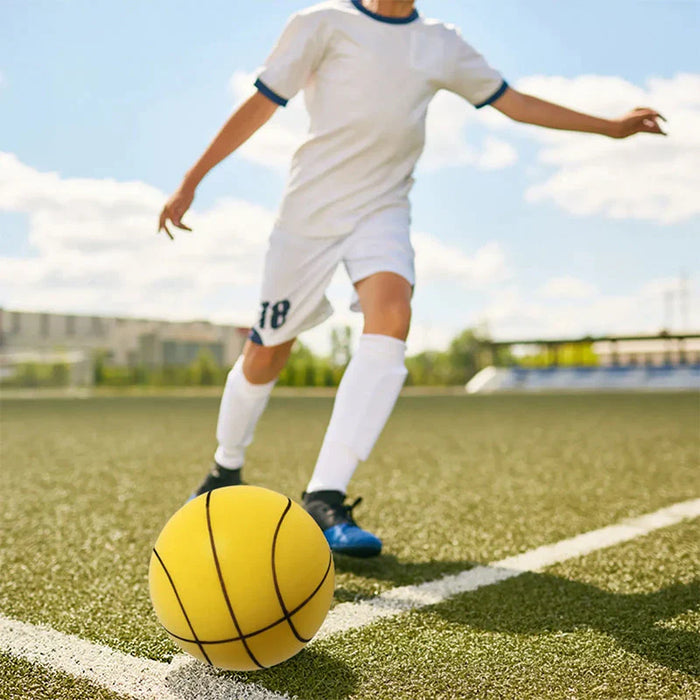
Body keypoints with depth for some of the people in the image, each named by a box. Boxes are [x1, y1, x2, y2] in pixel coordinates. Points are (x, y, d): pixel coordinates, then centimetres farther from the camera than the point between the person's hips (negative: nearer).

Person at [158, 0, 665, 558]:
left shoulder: (443, 45, 12)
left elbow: (515, 103, 18)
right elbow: (261, 104, -1)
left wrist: (610, 127, 19)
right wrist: (192, 182, -2)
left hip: (384, 208, 3)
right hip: (311, 207, -2)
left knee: (392, 319, -27)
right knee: (267, 353, 2)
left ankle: (324, 497, -27)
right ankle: (226, 471, 30)